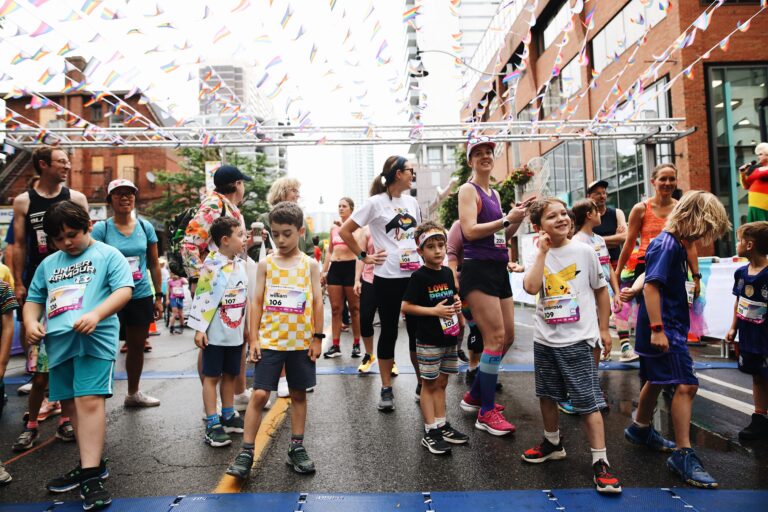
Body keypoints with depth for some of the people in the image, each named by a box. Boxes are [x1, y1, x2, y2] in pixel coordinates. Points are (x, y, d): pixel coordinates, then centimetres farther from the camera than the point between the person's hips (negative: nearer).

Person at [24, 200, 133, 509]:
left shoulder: (108, 255, 4)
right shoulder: (48, 264, 21)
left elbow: (124, 290, -7)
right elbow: (34, 299, 25)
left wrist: (96, 314, -22)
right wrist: (31, 322, 3)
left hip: (94, 338, -6)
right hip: (58, 342, 7)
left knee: (89, 401, -13)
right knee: (71, 403, 11)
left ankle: (90, 474, -10)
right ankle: (91, 463, 24)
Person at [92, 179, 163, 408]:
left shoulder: (145, 227, 4)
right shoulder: (101, 228, -6)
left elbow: (154, 264, 9)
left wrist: (158, 297, 9)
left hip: (142, 297, 4)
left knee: (137, 347, 16)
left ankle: (133, 393, 34)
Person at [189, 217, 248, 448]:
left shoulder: (240, 263, 7)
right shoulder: (211, 265, -15)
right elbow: (202, 297, -15)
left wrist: (246, 326, 17)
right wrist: (199, 329, -15)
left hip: (235, 332, 7)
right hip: (215, 333, -7)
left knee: (230, 375, 16)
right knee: (212, 377, 4)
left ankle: (228, 417, 30)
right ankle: (212, 425, 11)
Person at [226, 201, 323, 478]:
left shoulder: (310, 264, 1)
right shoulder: (265, 263, 1)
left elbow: (317, 302, 2)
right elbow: (257, 302, 1)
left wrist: (317, 337, -1)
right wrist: (254, 338, -3)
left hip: (301, 341, 1)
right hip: (269, 341, -1)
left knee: (299, 394, 11)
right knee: (259, 394, -3)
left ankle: (297, 448, 25)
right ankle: (246, 452, 9)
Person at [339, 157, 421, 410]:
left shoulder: (412, 201, 11)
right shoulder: (376, 203, -5)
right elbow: (345, 231, -3)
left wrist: (425, 259, 12)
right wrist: (364, 256, -5)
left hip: (416, 274, 5)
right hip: (388, 278, -5)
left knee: (418, 330, 10)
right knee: (389, 332, 5)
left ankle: (422, 383, 25)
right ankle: (386, 389, 18)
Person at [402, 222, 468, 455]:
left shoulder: (447, 272, 7)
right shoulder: (419, 276, -13)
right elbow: (405, 306, -15)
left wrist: (457, 303, 0)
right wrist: (434, 310, -20)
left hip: (448, 337, 6)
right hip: (428, 341, -6)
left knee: (442, 382, 15)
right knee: (430, 384, 3)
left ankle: (442, 425, 27)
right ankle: (430, 432, 12)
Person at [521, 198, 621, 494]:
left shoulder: (584, 252, -4)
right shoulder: (538, 256, 1)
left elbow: (601, 291, 5)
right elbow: (531, 287, -18)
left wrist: (604, 329, 5)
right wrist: (543, 251, -15)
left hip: (576, 340, -3)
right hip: (544, 339, 4)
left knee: (588, 400, -2)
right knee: (547, 394, 17)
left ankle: (600, 461, 8)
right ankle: (553, 443, 37)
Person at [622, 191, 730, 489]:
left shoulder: (677, 245, 12)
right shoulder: (667, 245, -17)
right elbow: (651, 286, -25)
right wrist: (657, 329, -27)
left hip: (670, 327, 11)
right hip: (664, 330, -11)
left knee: (656, 379, 22)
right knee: (686, 384, -11)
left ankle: (641, 429, 41)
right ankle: (684, 455, -4)